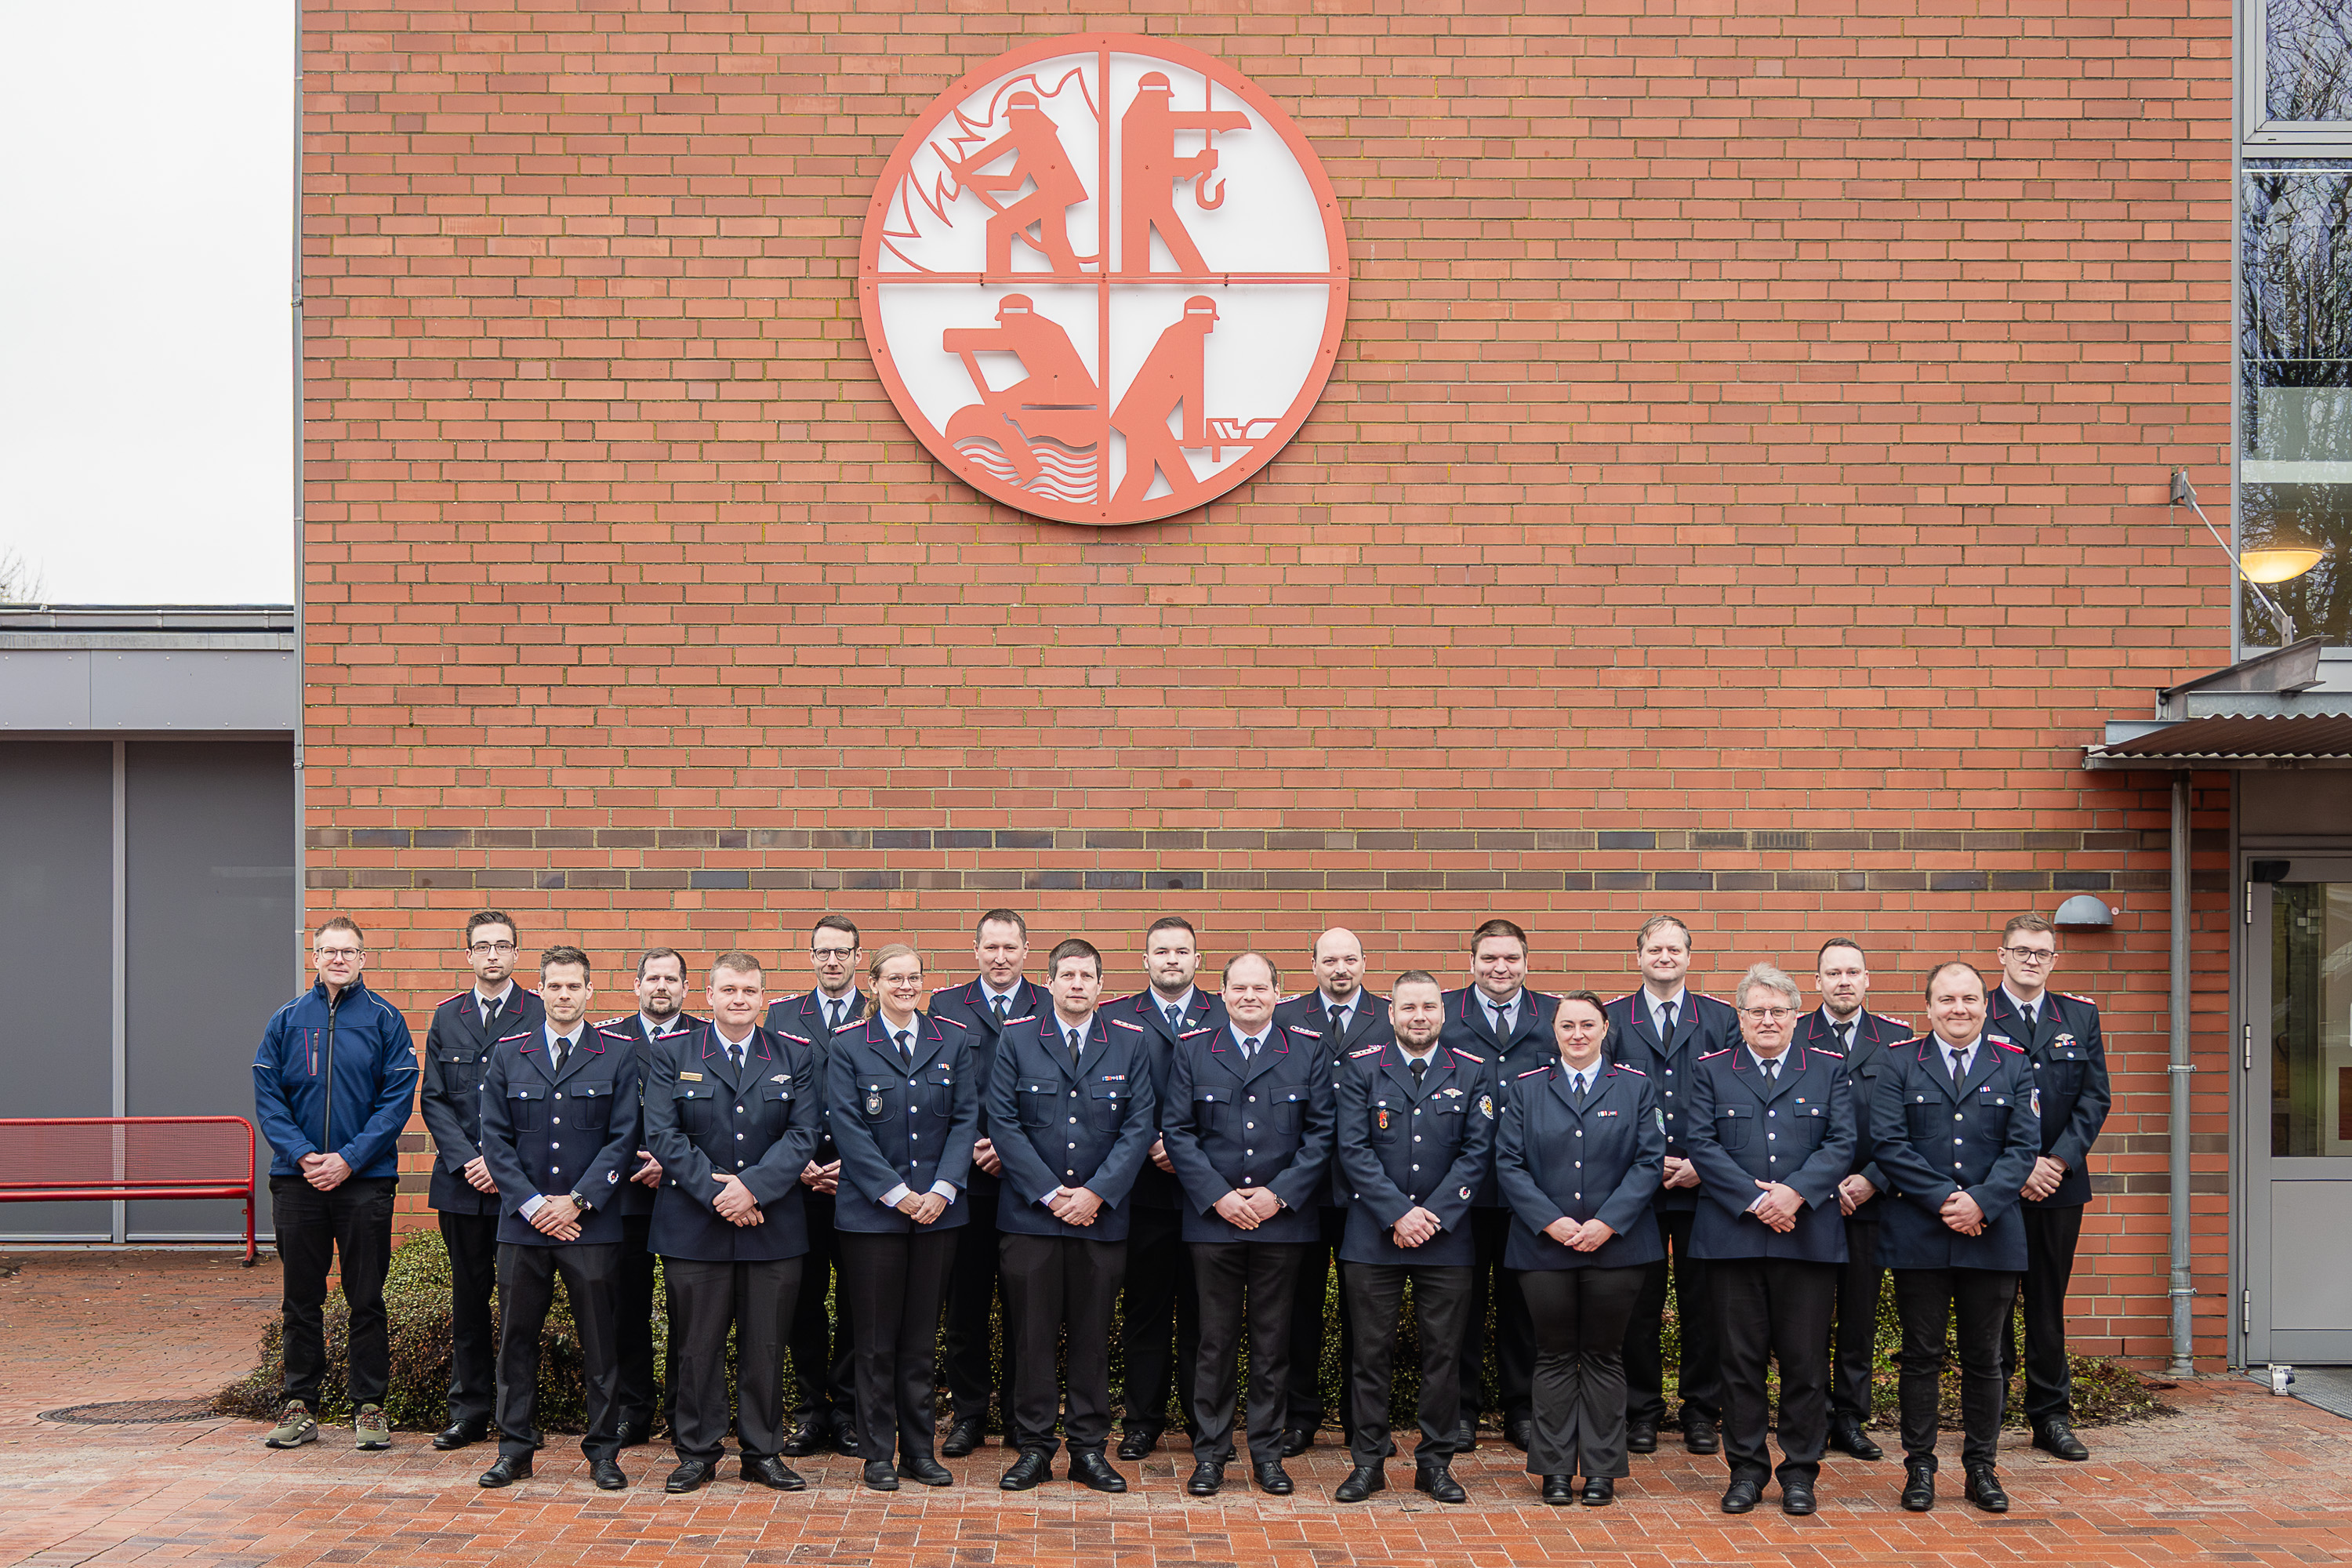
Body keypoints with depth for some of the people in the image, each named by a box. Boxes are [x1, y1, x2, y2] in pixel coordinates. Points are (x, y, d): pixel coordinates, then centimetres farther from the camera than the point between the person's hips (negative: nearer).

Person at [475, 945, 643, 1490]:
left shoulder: (620, 1054, 2)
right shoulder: (507, 1056, 8)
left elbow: (623, 1138, -2)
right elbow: (495, 1139, 4)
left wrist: (577, 1200, -10)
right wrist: (532, 1204, -7)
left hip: (592, 1222, -2)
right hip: (522, 1223, 2)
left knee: (600, 1339, 3)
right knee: (516, 1338, 7)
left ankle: (603, 1451, 13)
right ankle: (515, 1448, 18)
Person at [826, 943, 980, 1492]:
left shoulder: (953, 1040, 7)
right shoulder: (846, 1045, 0)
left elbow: (965, 1118, 4)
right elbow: (848, 1128, -6)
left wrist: (942, 1189, -8)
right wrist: (896, 1194, -12)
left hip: (937, 1208, 2)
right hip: (870, 1213, -2)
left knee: (922, 1337, 8)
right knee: (876, 1338, 3)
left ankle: (920, 1448, 18)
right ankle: (877, 1452, 14)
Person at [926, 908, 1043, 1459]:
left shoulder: (1050, 1011, 4)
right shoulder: (945, 1007, 7)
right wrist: (969, 1147, -9)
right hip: (965, 1173, 1)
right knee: (965, 1299, 6)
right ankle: (968, 1413, 16)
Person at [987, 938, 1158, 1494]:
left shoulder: (1131, 1043, 5)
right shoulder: (1016, 1039, 3)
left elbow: (1139, 1126, 1)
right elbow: (1004, 1122, -2)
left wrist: (1096, 1193, -10)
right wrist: (1050, 1193, -10)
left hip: (1102, 1216, 1)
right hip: (1029, 1215, -1)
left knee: (1093, 1334, 6)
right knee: (1032, 1333, 2)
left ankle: (1089, 1448, 15)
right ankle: (1033, 1447, 12)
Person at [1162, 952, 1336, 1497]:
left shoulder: (1308, 1054, 5)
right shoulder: (1192, 1053, 6)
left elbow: (1322, 1134, 1)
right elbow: (1177, 1132, 1)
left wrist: (1279, 1193, -9)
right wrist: (1218, 1196, -9)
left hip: (1283, 1221, 0)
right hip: (1213, 1220, 0)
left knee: (1272, 1338, 6)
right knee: (1216, 1338, 3)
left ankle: (1267, 1452, 16)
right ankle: (1211, 1451, 13)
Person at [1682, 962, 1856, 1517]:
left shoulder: (1829, 1069, 10)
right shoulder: (1710, 1070, 8)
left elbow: (1841, 1143, 1)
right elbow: (1700, 1143, -1)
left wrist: (1795, 1192, -14)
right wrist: (1753, 1200, -12)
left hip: (1809, 1236, 0)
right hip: (1732, 1236, 0)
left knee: (1805, 1360, 3)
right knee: (1741, 1357, 4)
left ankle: (1800, 1471, 15)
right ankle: (1746, 1468, 15)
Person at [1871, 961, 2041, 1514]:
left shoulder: (2013, 1065, 7)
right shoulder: (1899, 1063, 4)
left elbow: (2024, 1146, -1)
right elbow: (1888, 1142, -5)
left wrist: (1980, 1201, -14)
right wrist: (1944, 1199, -14)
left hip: (1992, 1235, 1)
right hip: (1917, 1235, -1)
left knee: (1984, 1358, 8)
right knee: (1921, 1355, 5)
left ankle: (1981, 1466, 20)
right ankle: (1919, 1465, 14)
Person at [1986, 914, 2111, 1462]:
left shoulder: (2081, 1016, 9)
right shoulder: (1975, 1017, -2)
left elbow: (2095, 1097, 4)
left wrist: (2058, 1160, -9)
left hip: (2060, 1182, 3)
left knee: (2049, 1300, 10)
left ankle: (2051, 1416, 19)